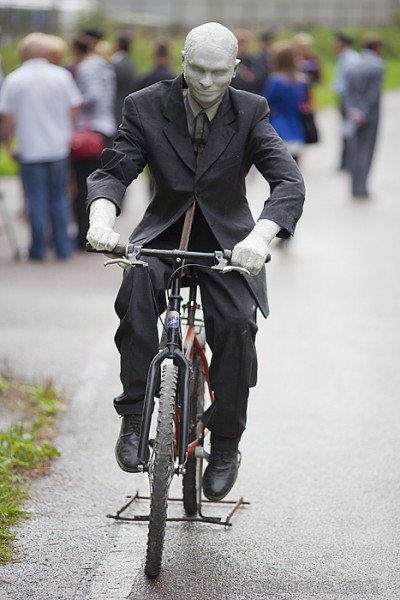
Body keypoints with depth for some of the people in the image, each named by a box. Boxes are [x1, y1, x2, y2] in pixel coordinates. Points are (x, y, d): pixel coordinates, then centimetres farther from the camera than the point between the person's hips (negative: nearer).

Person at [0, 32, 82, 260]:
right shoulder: (61, 75, -2)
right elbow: (74, 108, 3)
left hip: (30, 149, -2)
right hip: (59, 146, 2)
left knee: (36, 199, 5)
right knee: (59, 197, 12)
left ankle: (39, 247, 9)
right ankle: (63, 246, 14)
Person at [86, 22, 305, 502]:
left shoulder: (250, 113, -7)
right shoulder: (146, 107, -6)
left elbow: (289, 182, -18)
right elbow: (114, 170, -12)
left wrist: (260, 235, -39)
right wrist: (102, 216, -37)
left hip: (228, 241, 0)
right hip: (163, 235, 0)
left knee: (236, 323, -26)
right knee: (136, 289, -33)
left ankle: (225, 444, -6)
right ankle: (134, 418, -24)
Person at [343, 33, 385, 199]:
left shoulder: (354, 66, 8)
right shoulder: (377, 66, -9)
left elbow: (348, 92, 1)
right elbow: (373, 93, -14)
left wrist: (351, 111, -6)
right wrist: (362, 114, -12)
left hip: (354, 115, 5)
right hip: (369, 116, -5)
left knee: (354, 152, 9)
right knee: (366, 150, -2)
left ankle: (355, 188, 11)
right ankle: (360, 188, -8)